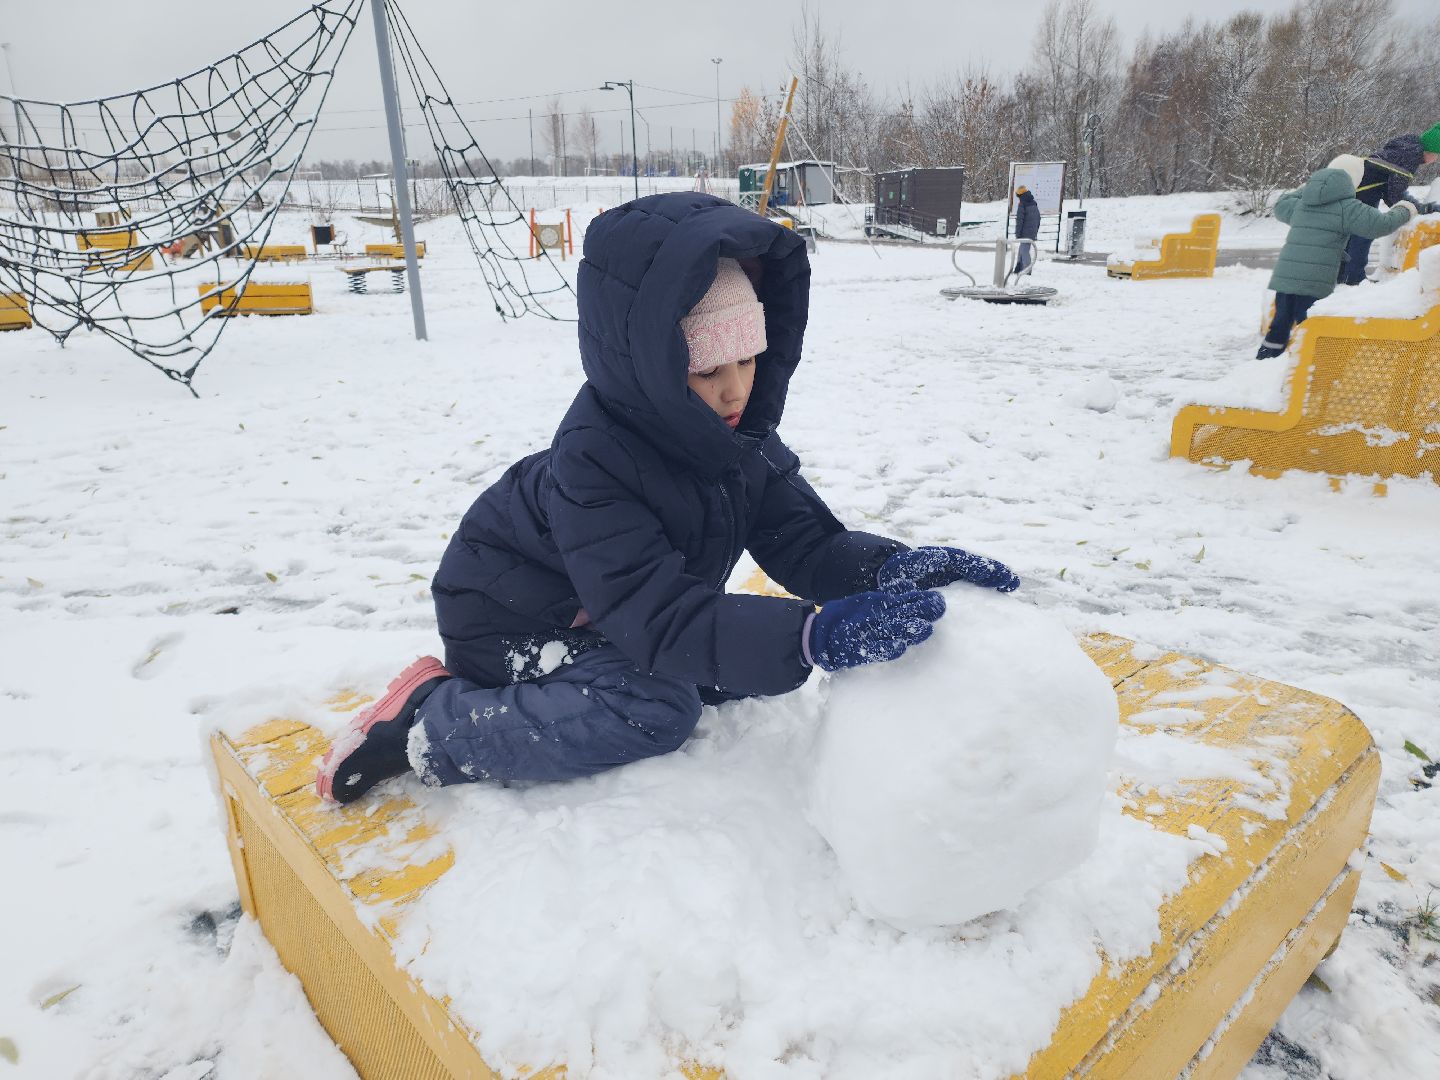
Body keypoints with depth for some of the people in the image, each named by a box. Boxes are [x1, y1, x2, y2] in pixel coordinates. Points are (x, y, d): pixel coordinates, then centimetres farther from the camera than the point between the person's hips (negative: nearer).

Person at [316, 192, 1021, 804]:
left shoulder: (742, 434, -12)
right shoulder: (592, 462, -34)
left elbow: (803, 544, -12)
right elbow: (662, 620, -41)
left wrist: (896, 567, -33)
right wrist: (811, 637, -53)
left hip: (626, 609, 8)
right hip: (510, 621, -8)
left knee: (754, 667, -1)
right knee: (656, 712, -29)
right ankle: (430, 719, -13)